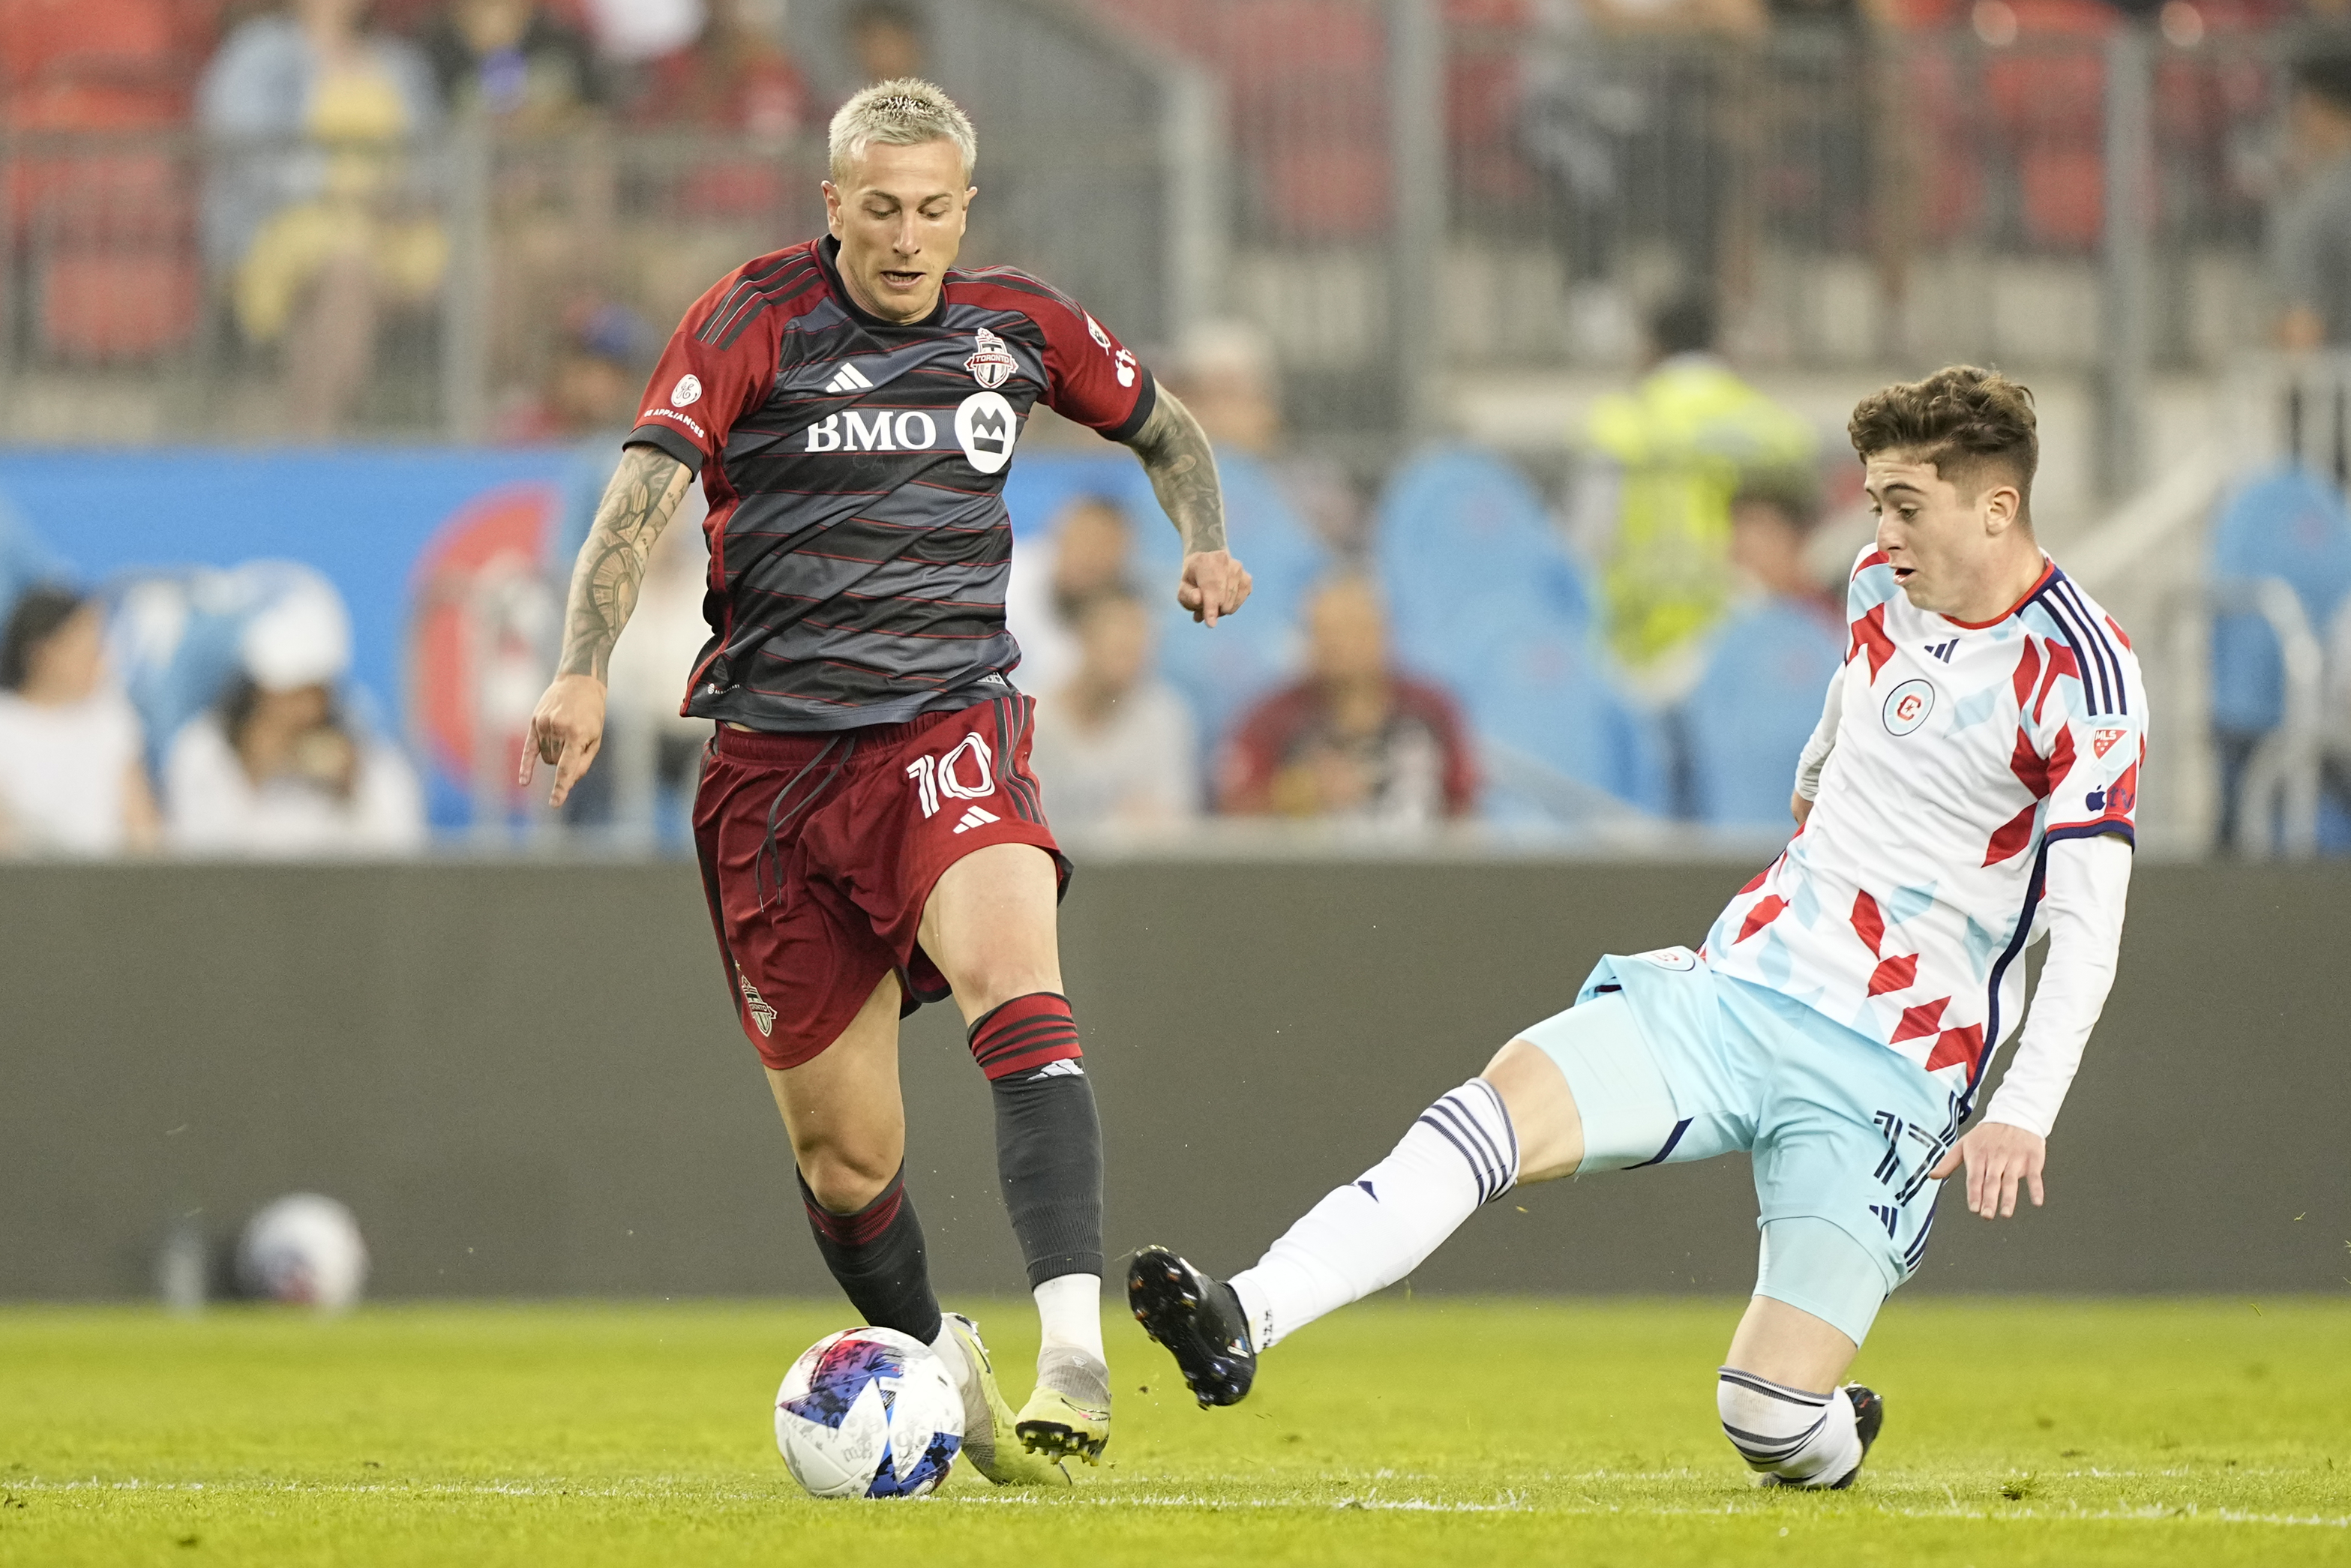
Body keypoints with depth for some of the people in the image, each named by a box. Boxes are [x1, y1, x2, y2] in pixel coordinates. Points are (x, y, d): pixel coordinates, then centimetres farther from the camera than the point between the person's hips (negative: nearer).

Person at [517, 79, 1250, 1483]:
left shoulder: (1020, 326, 5)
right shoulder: (752, 321, -4)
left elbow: (1162, 424, 25)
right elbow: (644, 493, -16)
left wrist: (1207, 540, 4)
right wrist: (585, 671, -32)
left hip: (951, 723, 0)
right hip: (774, 758, 0)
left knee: (1012, 981, -31)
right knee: (843, 1150, 4)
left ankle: (1075, 1353, -40)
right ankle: (937, 1365, 32)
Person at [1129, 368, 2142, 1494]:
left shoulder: (2079, 674, -12)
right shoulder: (1884, 590, 9)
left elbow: (2087, 932, -17)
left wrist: (2025, 1114, -27)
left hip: (1886, 1072, -5)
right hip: (1735, 984, 5)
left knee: (1769, 1416, -13)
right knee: (1496, 1111, -22)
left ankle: (1833, 1442, 24)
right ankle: (1244, 1320, -35)